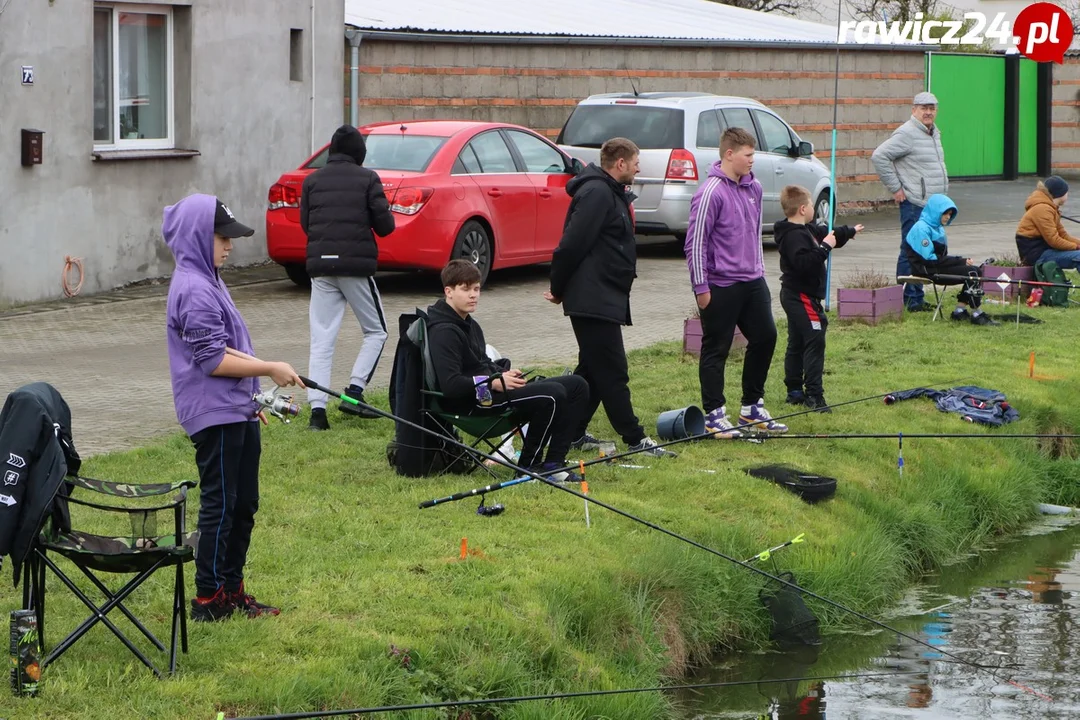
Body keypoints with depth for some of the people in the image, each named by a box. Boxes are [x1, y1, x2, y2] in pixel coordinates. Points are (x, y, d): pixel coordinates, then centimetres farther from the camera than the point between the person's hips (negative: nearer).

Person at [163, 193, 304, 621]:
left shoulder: (208, 282, 15)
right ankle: (208, 598, 2)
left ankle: (232, 590, 22)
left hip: (236, 412, 10)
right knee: (220, 505, -4)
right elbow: (213, 360, -22)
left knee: (243, 504, 14)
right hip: (214, 415, -10)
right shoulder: (194, 290, -18)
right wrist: (270, 369, -18)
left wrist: (252, 399, 23)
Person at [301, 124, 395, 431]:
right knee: (376, 331, 14)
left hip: (321, 265, 3)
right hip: (357, 265, -3)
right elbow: (384, 225, -5)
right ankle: (354, 391, -2)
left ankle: (317, 408, -7)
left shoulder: (312, 181, 7)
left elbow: (305, 224, 9)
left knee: (321, 341, 3)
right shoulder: (367, 179, -2)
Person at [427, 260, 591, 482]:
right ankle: (529, 466, -11)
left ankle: (553, 463, -2)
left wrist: (503, 373, 4)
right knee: (552, 395, -27)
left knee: (576, 386, 4)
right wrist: (495, 383, -20)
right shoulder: (443, 331, -16)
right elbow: (450, 385, -25)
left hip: (489, 389, 11)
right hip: (471, 404, -11)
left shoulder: (469, 324, 17)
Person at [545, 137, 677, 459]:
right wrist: (558, 289, -12)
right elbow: (573, 245, -22)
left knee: (593, 370, 14)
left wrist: (561, 287, 20)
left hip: (604, 299, 11)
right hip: (593, 299, -11)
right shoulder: (597, 193, -16)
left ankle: (572, 433, 19)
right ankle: (635, 438, -6)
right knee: (612, 372, -7)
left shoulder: (611, 193, 19)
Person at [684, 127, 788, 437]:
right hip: (720, 286, -8)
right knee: (716, 349, 0)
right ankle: (714, 415, 8)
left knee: (765, 336, 12)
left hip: (752, 282, 8)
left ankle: (752, 408, 25)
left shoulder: (753, 188, 9)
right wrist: (701, 288, -15)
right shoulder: (711, 193, -17)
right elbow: (695, 242, -16)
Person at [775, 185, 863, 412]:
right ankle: (814, 394, -17)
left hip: (794, 296, 12)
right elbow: (804, 263, -33)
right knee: (814, 341, -14)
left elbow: (826, 233, 31)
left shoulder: (806, 230, 12)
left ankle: (795, 391, 21)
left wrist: (850, 231, 45)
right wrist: (825, 248, -27)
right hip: (802, 296, -12)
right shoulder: (795, 236, -21)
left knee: (796, 343, 15)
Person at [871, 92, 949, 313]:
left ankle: (917, 298, 17)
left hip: (934, 204, 9)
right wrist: (895, 188, -15)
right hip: (914, 204, -9)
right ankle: (909, 300, -5)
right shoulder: (907, 134, -12)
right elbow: (879, 156, -19)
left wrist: (942, 196, 18)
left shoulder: (934, 133, 16)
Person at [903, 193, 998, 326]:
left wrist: (963, 260, -5)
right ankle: (976, 315, -14)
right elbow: (930, 259, -20)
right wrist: (961, 261, -17)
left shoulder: (937, 228, 17)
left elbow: (942, 256, 15)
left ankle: (959, 311, -2)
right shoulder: (922, 228, -14)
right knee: (971, 272, -18)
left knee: (974, 271, -3)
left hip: (936, 266, 10)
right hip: (926, 271, -10)